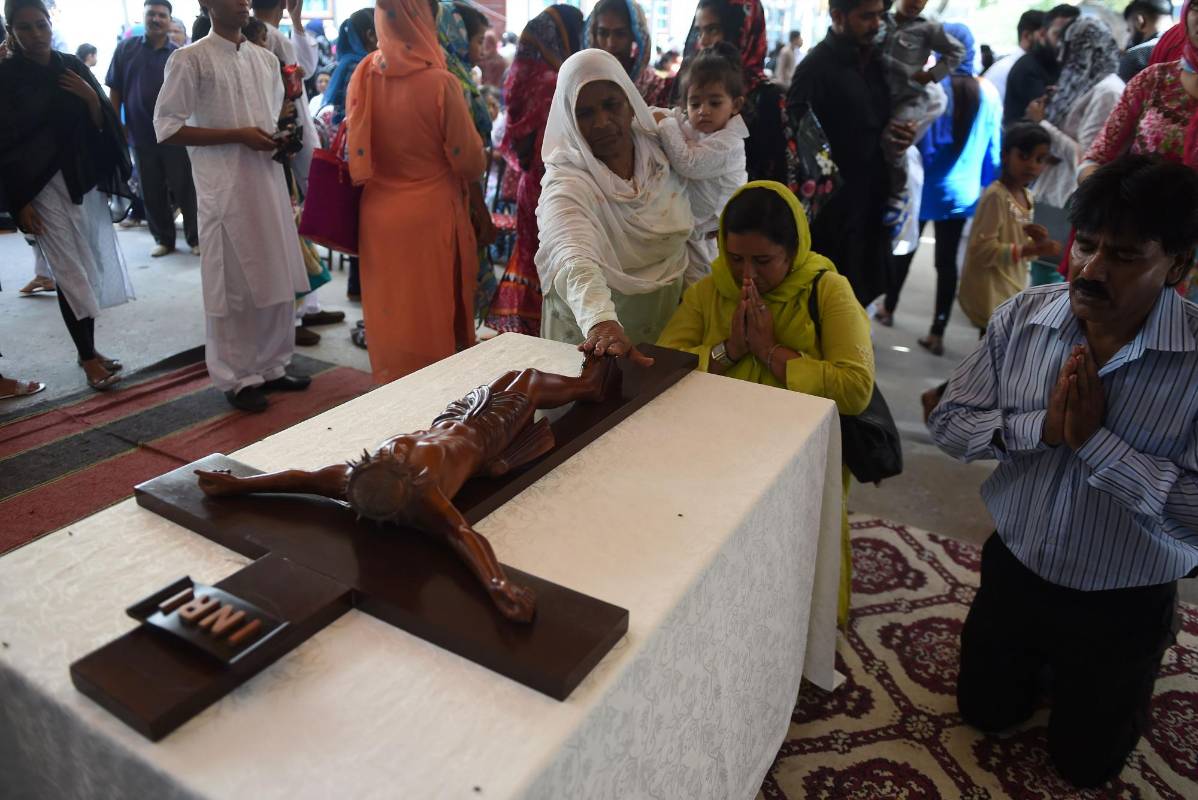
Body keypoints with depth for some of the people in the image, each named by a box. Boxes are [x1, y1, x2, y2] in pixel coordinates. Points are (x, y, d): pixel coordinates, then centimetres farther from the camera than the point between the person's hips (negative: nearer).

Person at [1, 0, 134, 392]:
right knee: (72, 272, -5)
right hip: (44, 186, -4)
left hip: (86, 180, 4)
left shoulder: (72, 66, 7)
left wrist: (91, 99, -13)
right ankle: (87, 355, 2)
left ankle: (87, 347, 18)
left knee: (92, 265, 7)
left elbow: (104, 123, 8)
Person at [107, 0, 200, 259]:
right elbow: (115, 90, 7)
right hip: (141, 135, 2)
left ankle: (195, 238, 13)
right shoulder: (126, 49, 5)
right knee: (152, 193, 9)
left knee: (185, 189, 1)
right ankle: (164, 239, 21)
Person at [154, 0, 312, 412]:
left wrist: (282, 140, 1)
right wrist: (237, 136, -14)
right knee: (232, 285, 1)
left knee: (277, 280, 8)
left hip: (269, 182, 6)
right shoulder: (189, 59, -3)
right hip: (224, 189, -6)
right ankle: (235, 378, 12)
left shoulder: (266, 59, 14)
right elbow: (166, 127, -7)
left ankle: (271, 367, 22)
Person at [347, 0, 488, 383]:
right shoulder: (440, 82, -16)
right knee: (434, 316, 10)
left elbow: (355, 150, 10)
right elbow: (472, 163, -9)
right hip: (430, 218, -4)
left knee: (389, 313, 16)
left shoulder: (362, 77, -3)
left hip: (378, 216, 5)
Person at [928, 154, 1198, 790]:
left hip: (1123, 603, -3)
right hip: (1013, 571, 3)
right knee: (985, 714, 24)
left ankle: (1130, 688, 49)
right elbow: (949, 423, -11)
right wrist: (1042, 426, -25)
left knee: (1084, 765, 21)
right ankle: (1043, 663, 51)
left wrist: (1095, 439, -31)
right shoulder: (1020, 318, -13)